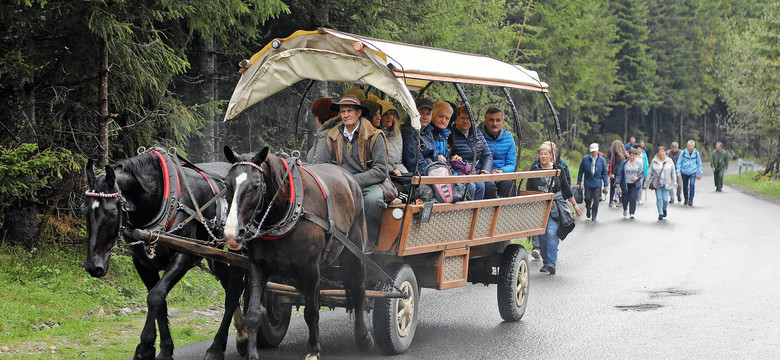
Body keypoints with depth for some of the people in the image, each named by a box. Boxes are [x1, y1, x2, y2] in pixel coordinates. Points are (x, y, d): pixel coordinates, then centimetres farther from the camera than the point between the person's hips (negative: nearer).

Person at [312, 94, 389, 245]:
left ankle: (370, 244, -20)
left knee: (373, 199, -37)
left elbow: (381, 171, -10)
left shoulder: (374, 136, -2)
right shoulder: (333, 137, 11)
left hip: (368, 185, -3)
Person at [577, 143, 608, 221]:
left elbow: (604, 173, 7)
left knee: (596, 200, -3)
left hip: (597, 183, 0)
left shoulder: (601, 160, 3)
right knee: (587, 198, 2)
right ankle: (588, 209, 33)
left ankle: (594, 216, 11)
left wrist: (605, 184, 2)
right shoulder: (585, 159, 1)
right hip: (588, 183, 0)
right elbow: (581, 171, 6)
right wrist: (578, 183, 3)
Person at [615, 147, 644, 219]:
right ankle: (625, 209, 37)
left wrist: (637, 177, -14)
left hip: (635, 185, 0)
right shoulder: (624, 163, -2)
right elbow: (620, 173, -2)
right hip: (625, 184, 0)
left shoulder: (639, 163, 1)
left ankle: (632, 213, 0)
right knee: (625, 199, 5)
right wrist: (618, 182, -10)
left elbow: (642, 173, 6)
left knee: (633, 199, -9)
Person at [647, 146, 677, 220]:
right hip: (657, 183, 0)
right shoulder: (654, 162, 1)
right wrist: (648, 182, 5)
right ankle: (660, 213, 9)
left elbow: (673, 172, 8)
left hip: (666, 183, 0)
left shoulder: (669, 161, 3)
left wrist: (675, 181, 1)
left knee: (665, 199, -4)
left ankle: (664, 209, 27)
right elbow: (650, 173, 7)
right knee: (659, 198, -3)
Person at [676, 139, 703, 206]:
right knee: (685, 186, 8)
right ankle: (686, 199, 31)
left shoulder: (696, 153, 0)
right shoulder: (683, 152, -3)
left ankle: (691, 201, -12)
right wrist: (678, 172, -4)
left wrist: (700, 173, 10)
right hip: (684, 172, 1)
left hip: (693, 172, -1)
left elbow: (699, 163, 10)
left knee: (692, 184, -19)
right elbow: (679, 162, 3)